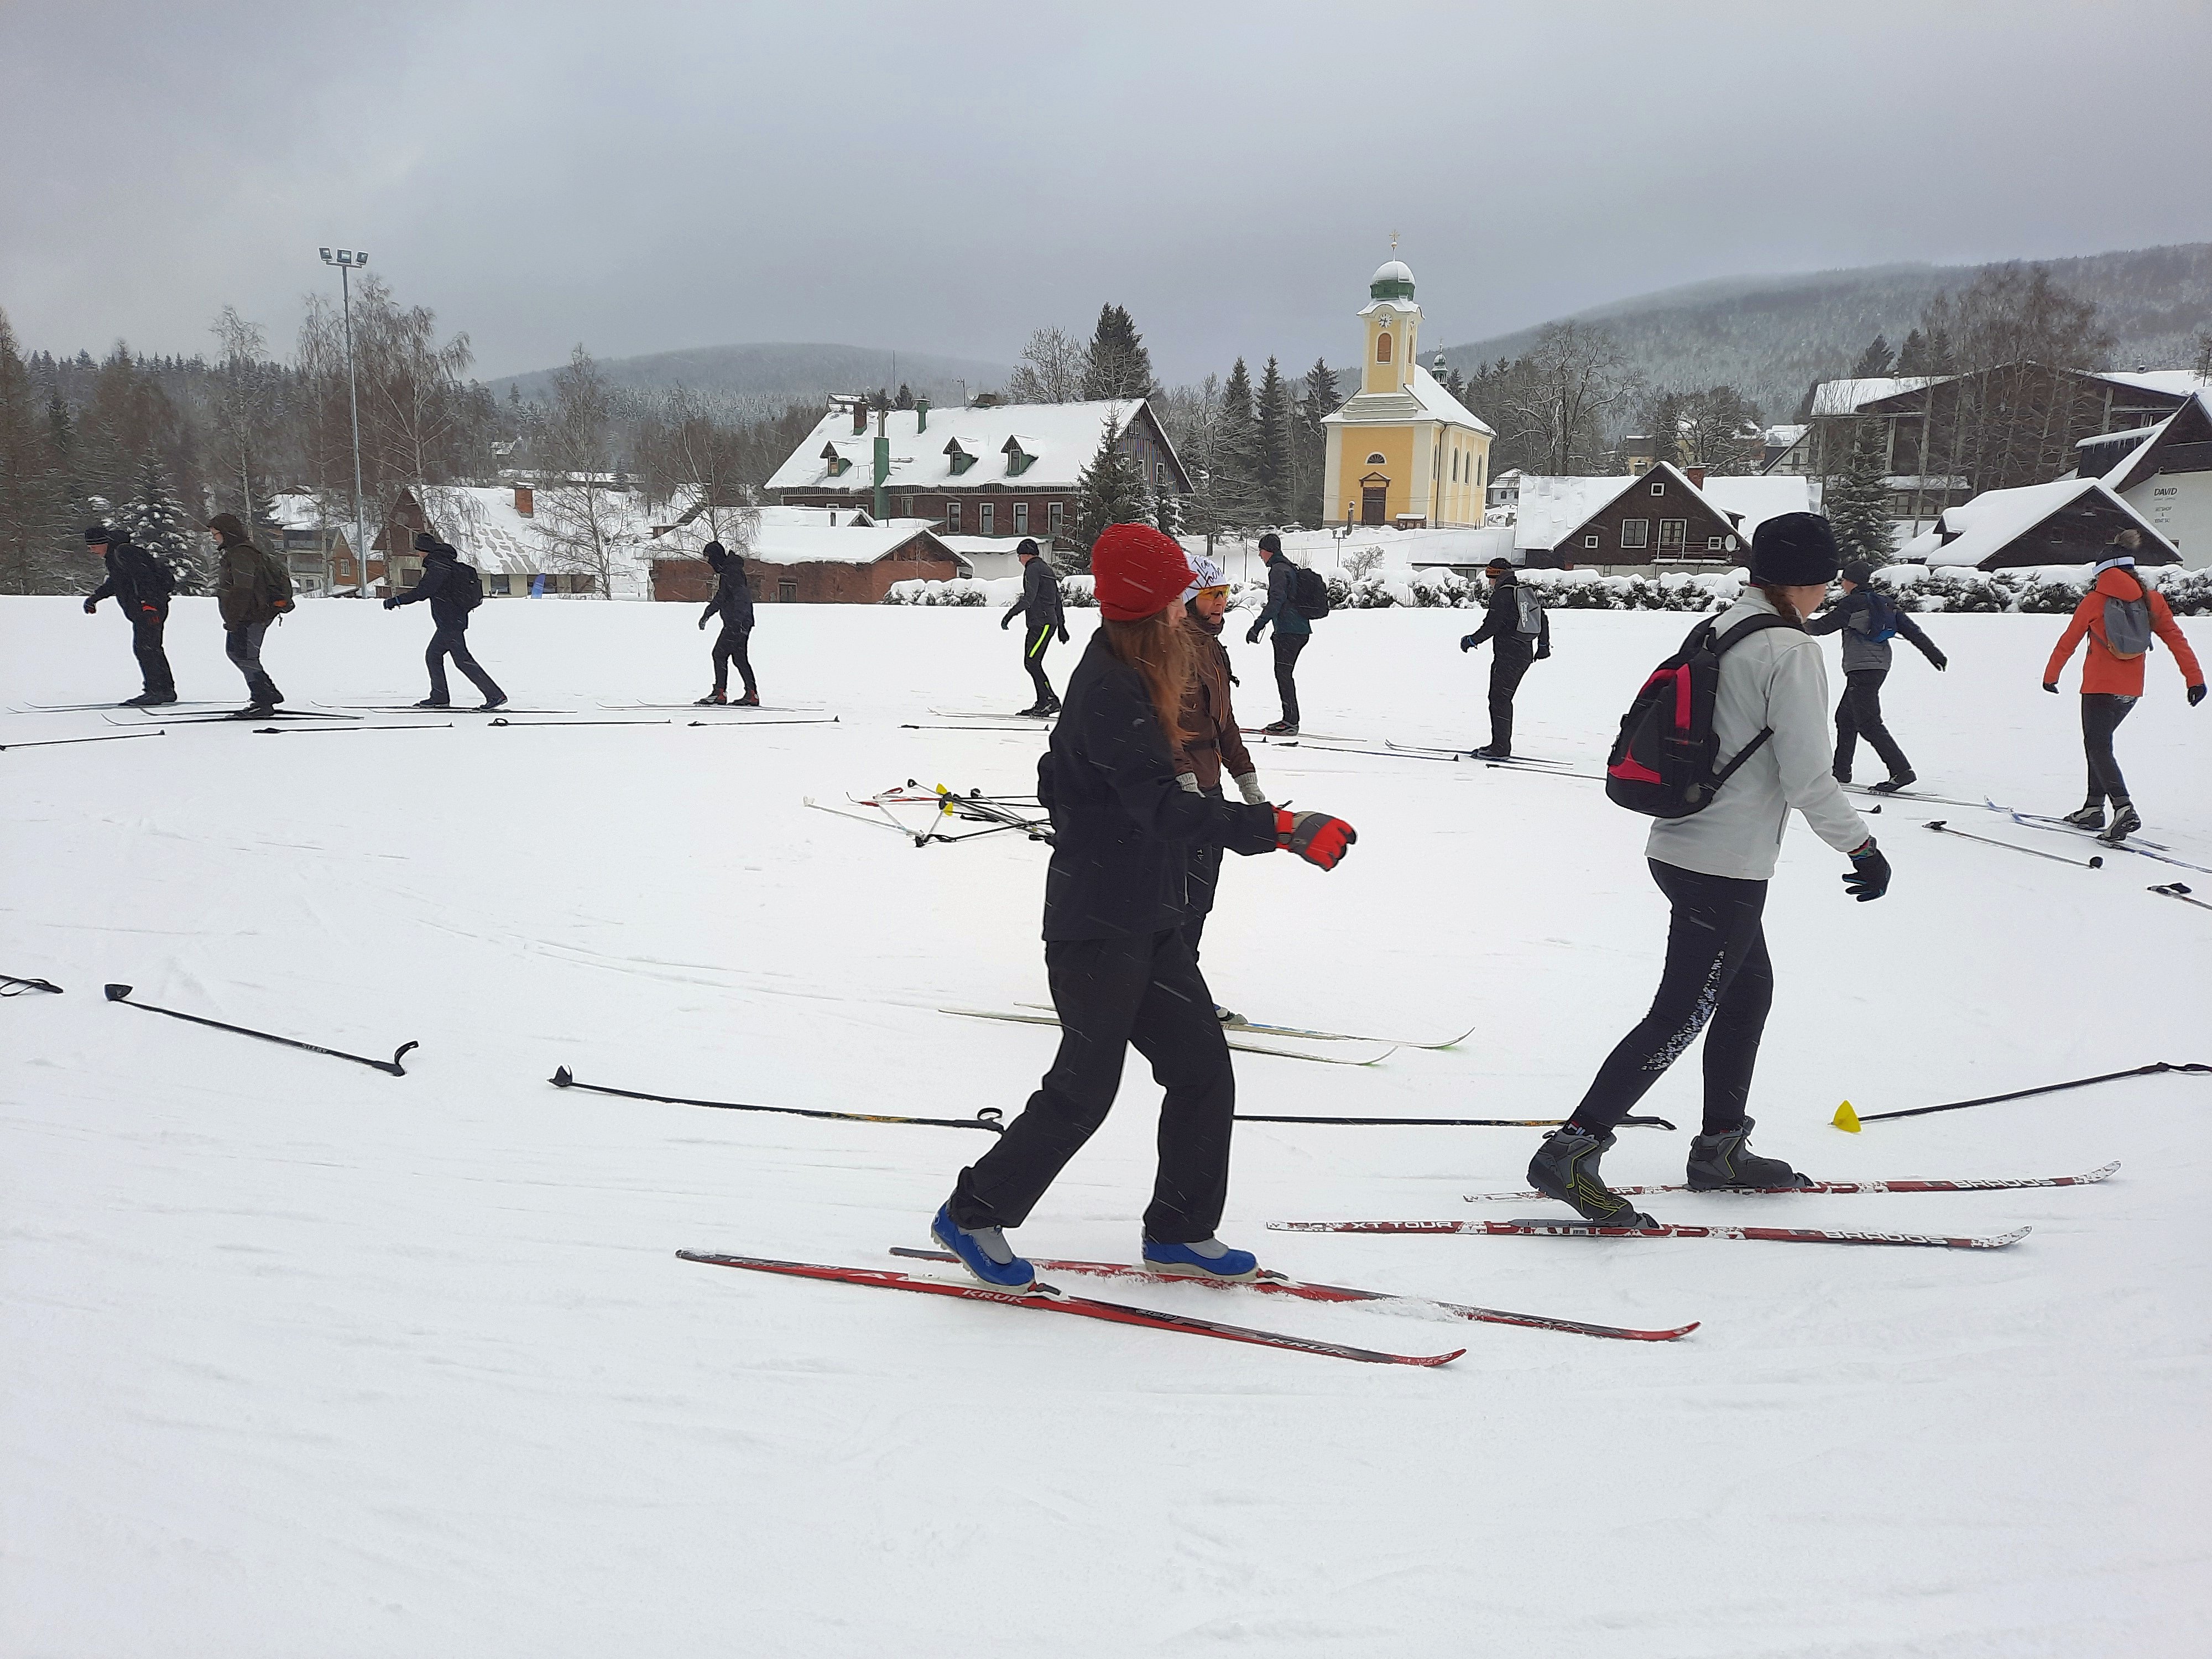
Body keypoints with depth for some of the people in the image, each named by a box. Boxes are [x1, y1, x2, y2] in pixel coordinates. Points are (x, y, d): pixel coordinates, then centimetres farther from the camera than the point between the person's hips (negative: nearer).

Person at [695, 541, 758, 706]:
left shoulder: (732, 571, -14)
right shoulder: (724, 571, 19)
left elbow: (742, 597, -22)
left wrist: (737, 621, -24)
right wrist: (706, 615, 35)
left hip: (739, 623, -10)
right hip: (735, 623, 10)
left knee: (720, 653, -8)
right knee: (740, 657, 9)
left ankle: (720, 693, -7)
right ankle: (752, 695, 9)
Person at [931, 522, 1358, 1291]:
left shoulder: (1120, 676, 10)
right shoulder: (1112, 692, -22)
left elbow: (1060, 781, 21)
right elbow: (1165, 809, -32)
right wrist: (1283, 828, -36)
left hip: (1148, 922, 10)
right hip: (1099, 930, -10)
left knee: (1202, 1069, 10)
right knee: (1083, 1090, 1)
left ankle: (1178, 1232, 23)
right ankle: (974, 1215, 19)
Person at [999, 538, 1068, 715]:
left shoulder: (1033, 569, -7)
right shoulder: (1047, 569, 24)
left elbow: (1029, 597, -20)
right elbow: (1057, 599, 27)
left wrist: (1011, 613, -26)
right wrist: (1061, 625, 31)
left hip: (1042, 624, -10)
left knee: (1031, 662, -13)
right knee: (1032, 663, 8)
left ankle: (1051, 701, -16)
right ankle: (1043, 704, 6)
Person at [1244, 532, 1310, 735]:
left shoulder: (1278, 570, -10)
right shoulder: (1290, 568, 21)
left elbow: (1276, 601, -20)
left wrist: (1257, 627, -21)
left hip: (1289, 631, -10)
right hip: (1302, 630, 10)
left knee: (1283, 673, -9)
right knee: (1284, 673, 13)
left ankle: (1291, 722, -12)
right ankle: (1290, 720, 14)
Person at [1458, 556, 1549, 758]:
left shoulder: (1502, 594, -11)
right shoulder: (1527, 592, 16)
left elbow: (1492, 626, -16)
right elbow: (1543, 619, 24)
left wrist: (1472, 641, -3)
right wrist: (1544, 646, 34)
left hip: (1507, 656, -9)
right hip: (1525, 655, 9)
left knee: (1499, 698, -6)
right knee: (1504, 699, 14)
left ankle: (1501, 748, -9)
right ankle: (1501, 746, 16)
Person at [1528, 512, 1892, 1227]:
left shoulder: (1719, 630, 9)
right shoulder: (1791, 652, -16)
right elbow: (1807, 778, -17)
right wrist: (1862, 847, -5)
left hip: (1679, 845, 9)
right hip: (1727, 867, -9)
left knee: (1748, 988, 21)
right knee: (1681, 1017, -4)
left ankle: (1721, 1147, 30)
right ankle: (1571, 1152, -4)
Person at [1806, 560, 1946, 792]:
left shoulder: (1851, 604, -11)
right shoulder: (1885, 603, 12)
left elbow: (1821, 626, -6)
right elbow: (1911, 629, 10)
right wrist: (1934, 653, 12)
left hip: (1862, 669, -10)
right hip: (1880, 667, 10)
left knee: (1869, 724, -10)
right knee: (1845, 718, 18)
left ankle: (1902, 771, -16)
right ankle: (1840, 771, 24)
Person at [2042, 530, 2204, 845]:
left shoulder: (2095, 599, -5)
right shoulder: (2151, 598, 5)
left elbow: (2069, 640, 2)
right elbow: (2176, 638, 3)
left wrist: (2051, 674, 14)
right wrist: (2195, 678, 6)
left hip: (2100, 686, -6)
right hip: (2132, 689, 6)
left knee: (2098, 747, -6)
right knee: (2099, 742, 20)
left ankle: (2124, 809, -26)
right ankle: (2093, 809, 21)